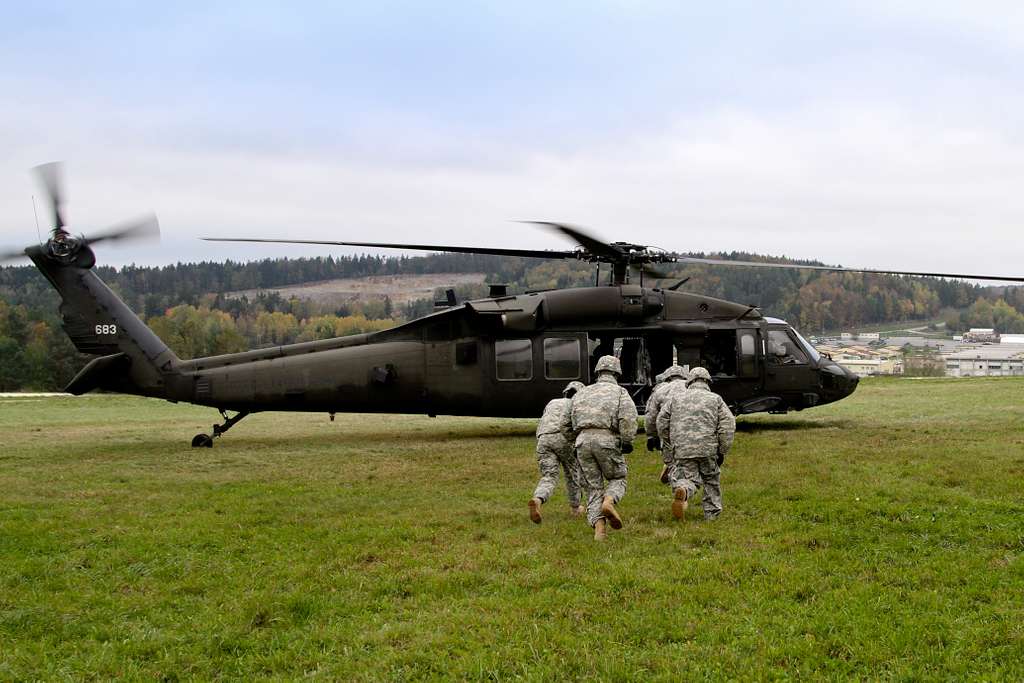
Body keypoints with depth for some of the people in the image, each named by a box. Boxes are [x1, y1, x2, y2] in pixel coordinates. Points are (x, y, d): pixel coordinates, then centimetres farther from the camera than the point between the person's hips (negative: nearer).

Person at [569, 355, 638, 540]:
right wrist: (627, 443, -1)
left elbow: (574, 421, 16)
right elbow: (628, 417, -8)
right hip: (607, 441, -3)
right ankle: (609, 502, -15)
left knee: (593, 487, 8)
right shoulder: (620, 393, 10)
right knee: (617, 479, 16)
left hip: (583, 441, 3)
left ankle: (599, 526, -9)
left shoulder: (582, 393, 23)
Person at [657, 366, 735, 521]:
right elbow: (728, 425, -1)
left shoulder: (677, 398, 13)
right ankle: (712, 513, 20)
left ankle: (682, 491, -29)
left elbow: (662, 422, 14)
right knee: (711, 480, 18)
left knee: (689, 478, 5)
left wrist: (673, 441, 26)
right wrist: (722, 451, 4)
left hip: (683, 449, 1)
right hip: (708, 449, -1)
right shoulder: (715, 399, 8)